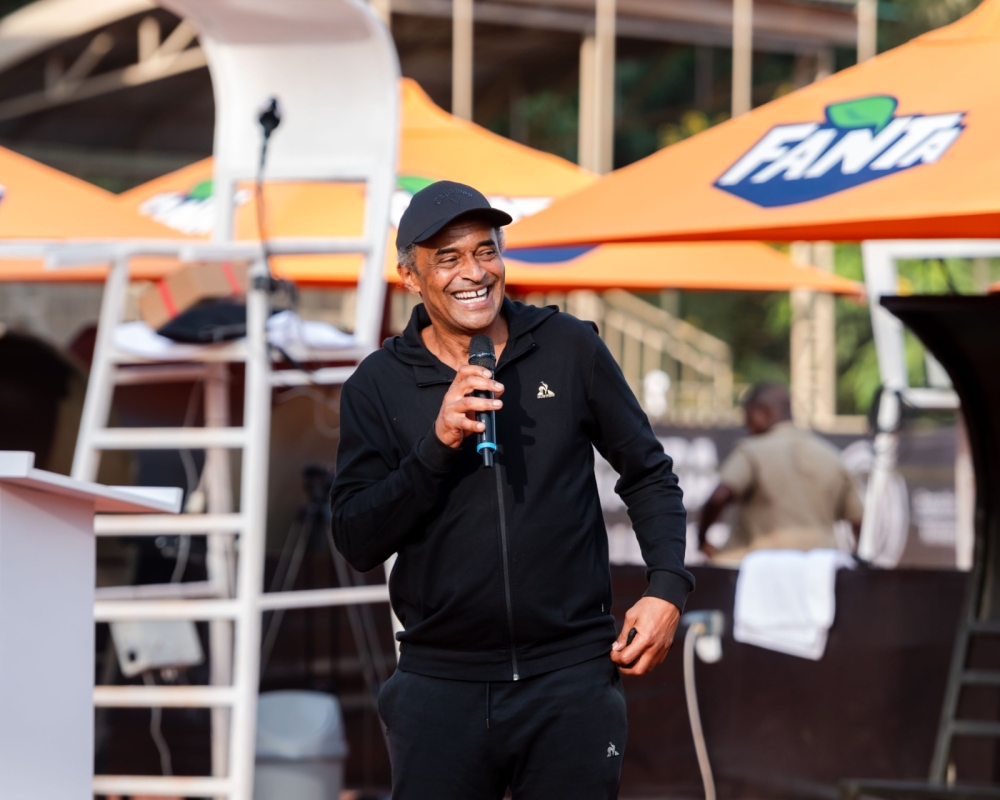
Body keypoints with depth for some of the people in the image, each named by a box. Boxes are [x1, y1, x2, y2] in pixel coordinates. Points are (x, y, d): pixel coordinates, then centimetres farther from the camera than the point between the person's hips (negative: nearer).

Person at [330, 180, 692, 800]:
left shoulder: (570, 348, 2)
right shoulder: (378, 385, 2)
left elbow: (649, 475, 11)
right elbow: (357, 541, -3)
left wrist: (668, 587, -3)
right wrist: (437, 445, -15)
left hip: (571, 678, 0)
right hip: (442, 684, 0)